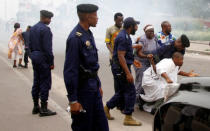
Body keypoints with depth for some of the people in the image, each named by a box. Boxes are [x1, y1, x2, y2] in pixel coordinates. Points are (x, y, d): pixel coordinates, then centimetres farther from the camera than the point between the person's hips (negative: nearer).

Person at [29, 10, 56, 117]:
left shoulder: (32, 28, 12)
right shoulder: (45, 29, -15)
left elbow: (30, 45, 15)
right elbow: (47, 47, -19)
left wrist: (33, 56, 20)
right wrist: (51, 62, -14)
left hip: (34, 57, 9)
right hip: (43, 59, -9)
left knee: (36, 82, 14)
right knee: (45, 83, -3)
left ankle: (36, 107, 21)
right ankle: (43, 109, 0)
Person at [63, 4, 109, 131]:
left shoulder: (89, 34, 10)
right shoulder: (75, 38, -20)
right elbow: (70, 71, -22)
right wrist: (73, 100, -21)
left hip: (93, 88, 9)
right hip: (82, 90, -9)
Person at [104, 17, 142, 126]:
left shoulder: (125, 36, 14)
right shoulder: (123, 37, -19)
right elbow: (120, 56, -24)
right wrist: (128, 73, -26)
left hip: (122, 68, 10)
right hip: (121, 68, -10)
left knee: (123, 91, 17)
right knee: (130, 91, -4)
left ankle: (106, 108, 26)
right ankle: (128, 118, 3)